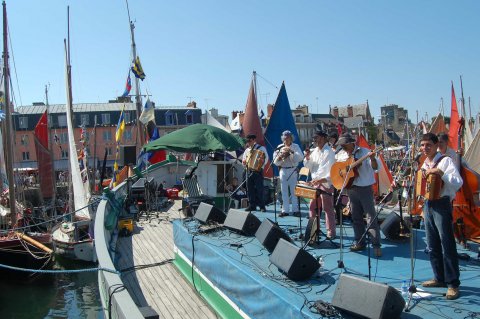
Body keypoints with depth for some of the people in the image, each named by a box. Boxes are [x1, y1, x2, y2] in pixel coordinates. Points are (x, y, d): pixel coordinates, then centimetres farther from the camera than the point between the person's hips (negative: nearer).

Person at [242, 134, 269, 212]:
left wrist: (261, 166, -19)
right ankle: (252, 205, 12)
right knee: (250, 189, 4)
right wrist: (244, 162, -1)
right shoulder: (247, 150, 18)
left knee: (259, 189, -6)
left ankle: (262, 206, 1)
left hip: (258, 171, -5)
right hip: (249, 171, 5)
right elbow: (244, 160, 23)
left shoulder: (261, 148, 1)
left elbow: (266, 158, -7)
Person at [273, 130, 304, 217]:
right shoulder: (279, 147, 6)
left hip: (293, 170, -2)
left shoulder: (295, 146, 2)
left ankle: (295, 210, 2)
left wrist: (292, 152, -23)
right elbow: (275, 162, 3)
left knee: (294, 190, -4)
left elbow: (301, 157, -12)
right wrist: (280, 156, -17)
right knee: (284, 191, 4)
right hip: (283, 171, 2)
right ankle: (285, 210, 10)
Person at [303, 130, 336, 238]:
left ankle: (331, 231, 3)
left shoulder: (329, 152, -9)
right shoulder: (315, 151, 13)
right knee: (313, 207, 11)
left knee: (327, 208, -4)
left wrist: (322, 180, -25)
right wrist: (307, 158, -2)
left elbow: (332, 170, -16)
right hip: (315, 183, 8)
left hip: (326, 183, -7)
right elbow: (309, 166, 16)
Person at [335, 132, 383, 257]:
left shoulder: (364, 152, -8)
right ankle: (360, 242, 22)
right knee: (356, 217, 12)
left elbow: (376, 167, -14)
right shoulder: (341, 154, 7)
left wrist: (372, 159, -33)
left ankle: (376, 245, -1)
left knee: (371, 217, -5)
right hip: (351, 189, 6)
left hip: (365, 188, -5)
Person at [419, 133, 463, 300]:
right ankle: (439, 278, 25)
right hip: (428, 205, 8)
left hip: (442, 205, -7)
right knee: (432, 246, 13)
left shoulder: (445, 161, -8)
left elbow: (458, 183, -20)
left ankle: (453, 284, 4)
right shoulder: (424, 164, 14)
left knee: (447, 246, -5)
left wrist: (440, 172, -28)